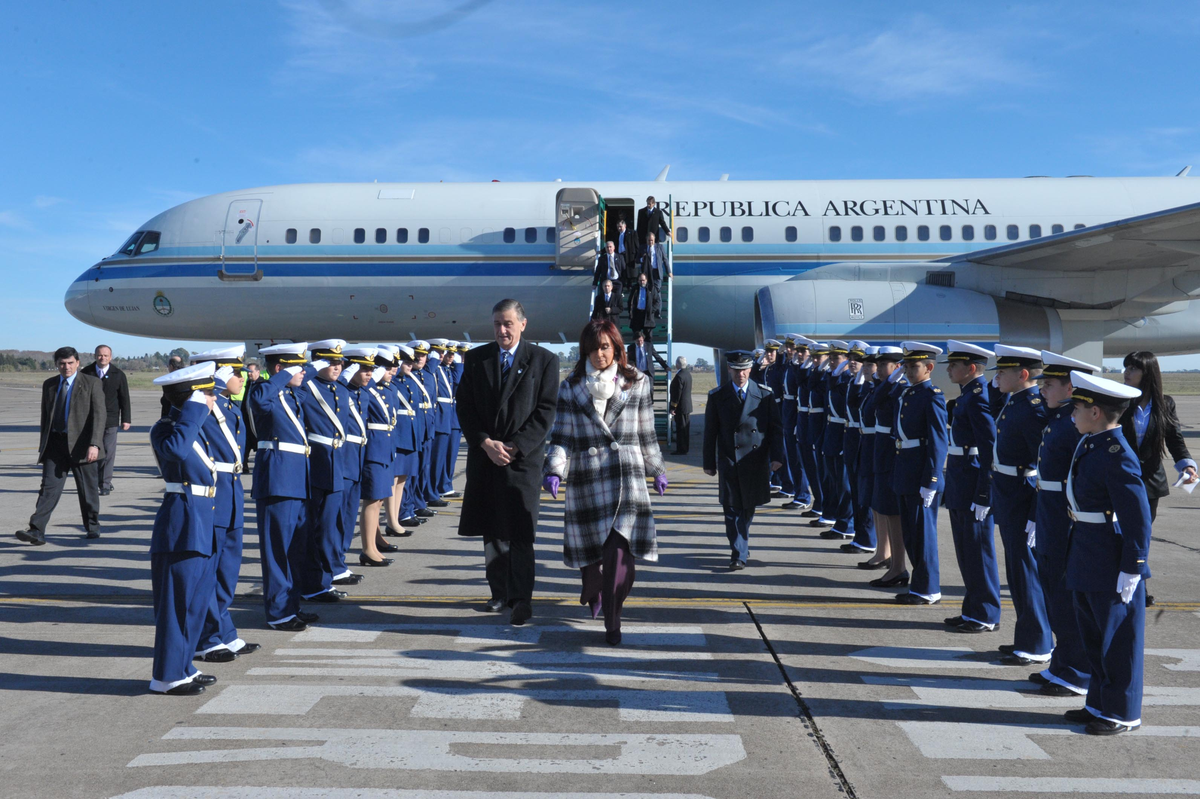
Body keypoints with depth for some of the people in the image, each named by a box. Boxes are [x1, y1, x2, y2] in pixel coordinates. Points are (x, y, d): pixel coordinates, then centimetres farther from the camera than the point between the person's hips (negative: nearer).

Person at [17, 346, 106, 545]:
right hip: (55, 443, 3)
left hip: (81, 443, -3)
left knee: (88, 489, 6)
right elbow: (45, 416, 18)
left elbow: (99, 415, -10)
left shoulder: (92, 383, -3)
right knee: (49, 487, -6)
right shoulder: (49, 385, 12)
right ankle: (36, 532, -10)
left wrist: (94, 444, -21)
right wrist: (43, 445, 15)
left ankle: (92, 526, 24)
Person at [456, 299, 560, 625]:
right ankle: (500, 592, 22)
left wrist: (515, 447, -12)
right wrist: (486, 443, -8)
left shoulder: (544, 360, 0)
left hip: (523, 458, -3)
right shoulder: (476, 358, 8)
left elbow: (546, 411, -4)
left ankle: (521, 599, 1)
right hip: (484, 456, 3)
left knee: (520, 533, -5)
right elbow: (465, 406, 6)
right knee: (491, 531, 10)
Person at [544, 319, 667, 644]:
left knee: (619, 546, -12)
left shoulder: (637, 383, 8)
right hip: (586, 477, 1)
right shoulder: (570, 388, 8)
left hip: (626, 474, -1)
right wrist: (554, 470, -8)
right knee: (589, 547, 8)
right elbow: (562, 435, 5)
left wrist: (657, 470, 18)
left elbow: (646, 432, 14)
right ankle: (593, 595, 38)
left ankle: (612, 620, -3)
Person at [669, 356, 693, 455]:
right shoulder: (688, 374, 8)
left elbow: (677, 394, -21)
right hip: (688, 406, 9)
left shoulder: (679, 376, -21)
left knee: (680, 429, -4)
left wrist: (673, 408, -16)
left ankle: (681, 449, 0)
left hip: (681, 407, -9)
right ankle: (686, 447, 22)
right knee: (686, 428, 14)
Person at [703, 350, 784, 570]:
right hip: (729, 461, -1)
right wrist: (709, 463, 3)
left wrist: (776, 456, -7)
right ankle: (739, 554, 2)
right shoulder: (717, 396, 0)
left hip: (757, 461, 2)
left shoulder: (764, 394, 2)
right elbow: (710, 432, 3)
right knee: (733, 508, -5)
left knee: (749, 506, 13)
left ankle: (741, 543, 35)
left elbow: (775, 427, 3)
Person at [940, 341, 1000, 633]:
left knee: (978, 551, 0)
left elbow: (991, 448, -21)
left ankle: (985, 616, 11)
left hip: (974, 485, -10)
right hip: (960, 485, 10)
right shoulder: (968, 394, 13)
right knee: (966, 551, 16)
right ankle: (973, 609, 27)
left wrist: (983, 496, -22)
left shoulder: (979, 397, -17)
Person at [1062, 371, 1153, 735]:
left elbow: (1138, 518, -21)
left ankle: (1123, 713, 20)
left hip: (1112, 564, -9)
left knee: (1118, 640, 5)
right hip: (1087, 558, 10)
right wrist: (1075, 556, 21)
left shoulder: (1117, 456, -22)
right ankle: (1100, 705, 32)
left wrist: (1131, 570, -20)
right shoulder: (1089, 444, 7)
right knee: (1093, 636, 19)